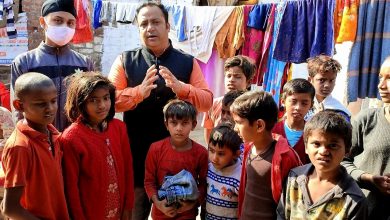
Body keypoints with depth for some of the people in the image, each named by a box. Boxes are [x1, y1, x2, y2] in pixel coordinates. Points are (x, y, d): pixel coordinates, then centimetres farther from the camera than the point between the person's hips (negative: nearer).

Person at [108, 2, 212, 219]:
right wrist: (139, 91, -25)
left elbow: (207, 100, -3)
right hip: (136, 151, 0)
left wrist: (181, 88, -22)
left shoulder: (188, 62, 3)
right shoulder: (125, 61, 2)